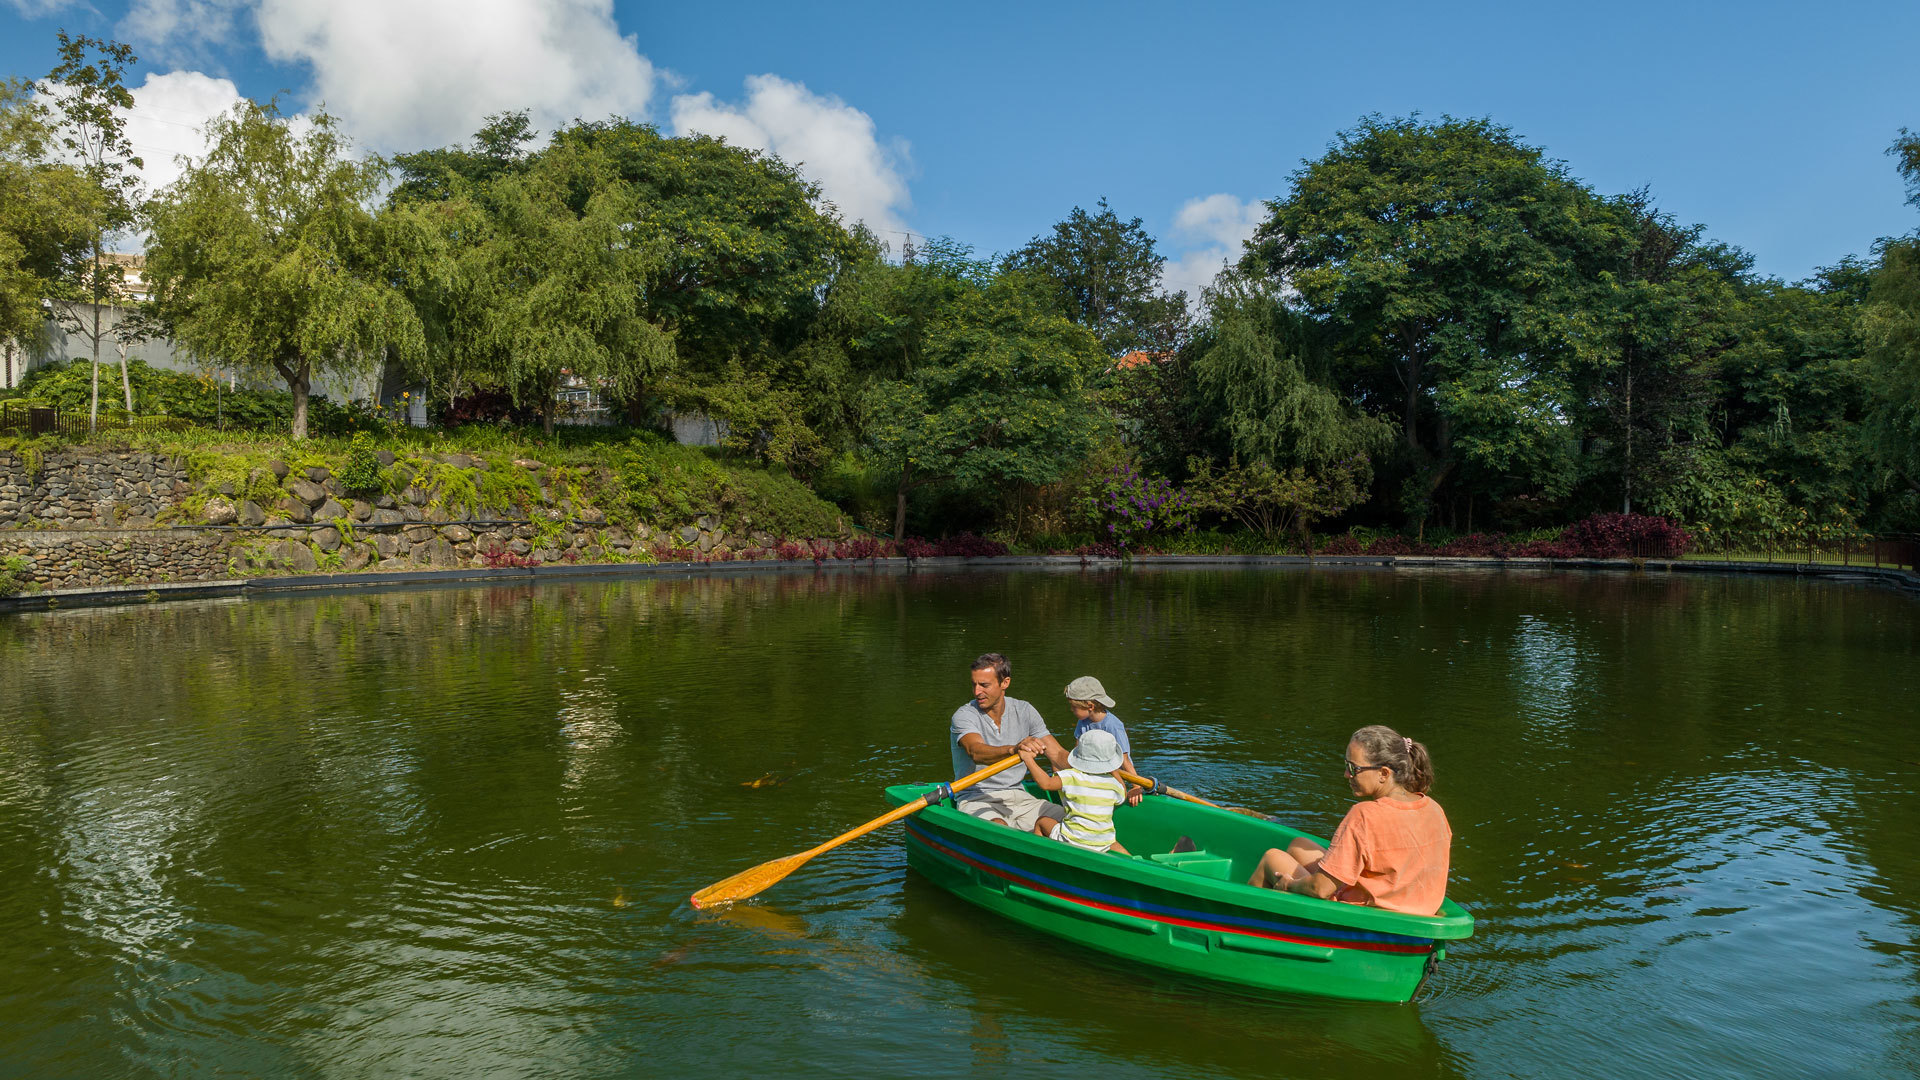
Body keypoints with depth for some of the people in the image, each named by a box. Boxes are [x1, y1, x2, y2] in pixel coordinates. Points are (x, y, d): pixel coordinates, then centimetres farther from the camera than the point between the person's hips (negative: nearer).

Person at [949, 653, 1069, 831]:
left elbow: (1058, 755, 2)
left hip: (1018, 796, 5)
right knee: (999, 829, -37)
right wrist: (1014, 749, -51)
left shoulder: (1024, 711, 5)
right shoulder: (964, 716, -10)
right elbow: (976, 752, -31)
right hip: (975, 800, -5)